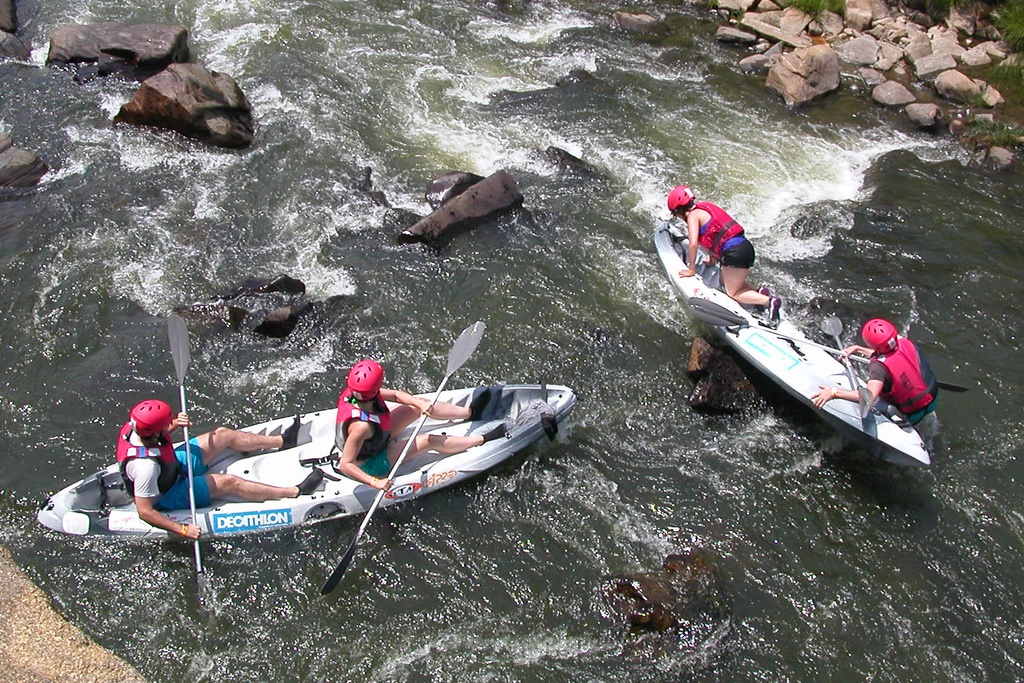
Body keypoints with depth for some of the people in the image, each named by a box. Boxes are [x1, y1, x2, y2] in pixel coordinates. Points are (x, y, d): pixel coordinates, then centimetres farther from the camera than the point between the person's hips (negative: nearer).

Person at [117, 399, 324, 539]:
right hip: (168, 497, -8)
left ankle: (282, 441, 23)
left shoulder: (135, 426, -21)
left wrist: (174, 424, -16)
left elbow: (156, 434, 5)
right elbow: (144, 511, -36)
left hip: (173, 465, 8)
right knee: (229, 482, -18)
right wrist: (183, 530, -35)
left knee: (223, 435, 5)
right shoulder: (146, 466, -43)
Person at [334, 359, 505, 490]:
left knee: (418, 406, 4)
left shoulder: (353, 392, -22)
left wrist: (419, 403, -22)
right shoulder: (361, 426, -44)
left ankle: (469, 412, 23)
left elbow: (395, 395, -9)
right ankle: (482, 440, 12)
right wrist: (375, 482, -42)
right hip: (369, 463, -7)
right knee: (430, 441, -8)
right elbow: (346, 465, -38)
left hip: (376, 438, 7)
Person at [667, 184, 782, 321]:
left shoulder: (693, 215, -5)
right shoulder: (704, 207, 20)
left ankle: (769, 301, -13)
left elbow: (693, 243, -15)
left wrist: (691, 269, -5)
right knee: (725, 281, 25)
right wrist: (712, 259, 37)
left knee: (733, 293, 2)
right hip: (745, 246, 9)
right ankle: (759, 293, 10)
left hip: (734, 252, -9)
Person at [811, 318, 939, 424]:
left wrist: (834, 392, -45)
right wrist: (858, 349, 10)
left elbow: (870, 396, -46)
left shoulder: (880, 367, -35)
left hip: (913, 415, -6)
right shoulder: (905, 343, -15)